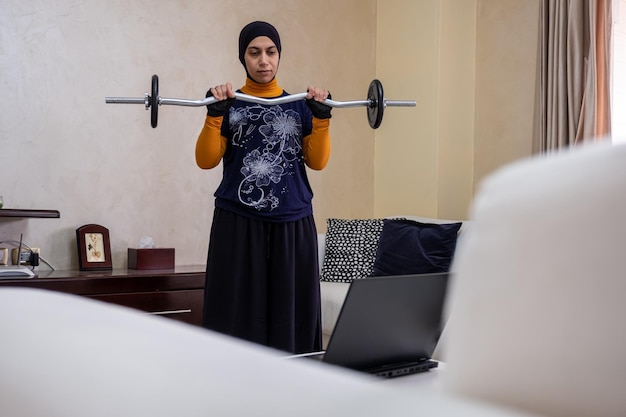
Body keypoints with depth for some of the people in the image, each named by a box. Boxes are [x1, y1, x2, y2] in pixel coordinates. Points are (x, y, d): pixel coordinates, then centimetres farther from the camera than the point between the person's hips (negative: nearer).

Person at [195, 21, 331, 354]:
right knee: (238, 313, -1)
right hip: (238, 224, -1)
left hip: (292, 224, 2)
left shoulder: (299, 106, 11)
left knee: (290, 312, 2)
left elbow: (317, 161, 6)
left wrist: (322, 117, -5)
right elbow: (206, 160, -3)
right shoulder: (229, 105, 6)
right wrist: (214, 114, -14)